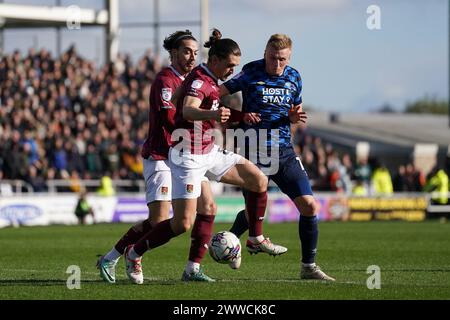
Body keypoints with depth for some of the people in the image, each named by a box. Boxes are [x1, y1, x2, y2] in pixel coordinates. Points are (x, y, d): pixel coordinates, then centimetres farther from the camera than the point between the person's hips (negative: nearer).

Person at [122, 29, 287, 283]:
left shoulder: (210, 80, 10)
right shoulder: (199, 80, -20)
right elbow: (188, 110, -42)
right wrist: (212, 115, -62)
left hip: (209, 152, 10)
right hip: (189, 156, -10)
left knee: (259, 181, 5)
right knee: (183, 223, -13)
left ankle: (256, 239, 19)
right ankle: (135, 253, 5)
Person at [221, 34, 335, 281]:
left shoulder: (293, 77, 9)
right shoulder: (250, 73, -5)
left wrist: (295, 116, -3)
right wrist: (241, 115, -19)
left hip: (284, 153, 4)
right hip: (253, 153, -4)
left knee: (309, 205, -4)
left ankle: (308, 266, 6)